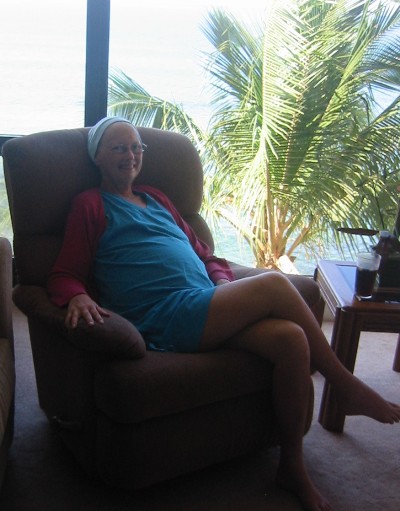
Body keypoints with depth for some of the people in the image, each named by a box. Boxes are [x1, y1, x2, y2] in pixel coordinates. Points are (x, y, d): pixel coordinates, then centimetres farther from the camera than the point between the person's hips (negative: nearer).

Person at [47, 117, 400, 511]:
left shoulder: (156, 198, 29)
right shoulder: (91, 204, 10)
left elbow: (204, 255, 29)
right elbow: (63, 274, 3)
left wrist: (224, 285, 7)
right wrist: (77, 297, -22)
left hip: (208, 309, 7)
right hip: (166, 317, -6)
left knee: (291, 338, -19)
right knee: (273, 284, -21)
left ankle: (292, 467, -5)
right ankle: (346, 387, -3)